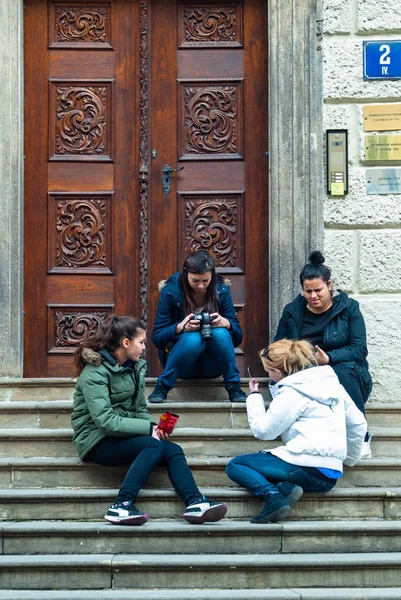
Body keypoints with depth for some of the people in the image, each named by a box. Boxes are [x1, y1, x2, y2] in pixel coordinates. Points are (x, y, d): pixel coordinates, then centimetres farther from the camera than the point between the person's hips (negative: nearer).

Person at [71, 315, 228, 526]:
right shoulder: (95, 372, -14)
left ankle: (195, 504, -31)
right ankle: (121, 506, -37)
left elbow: (140, 409, 15)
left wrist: (154, 426, -7)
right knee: (154, 445, -30)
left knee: (173, 450, -16)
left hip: (123, 435, 7)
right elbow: (105, 421, -22)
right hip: (97, 440, -7)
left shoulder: (134, 367, 11)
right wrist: (149, 429, -21)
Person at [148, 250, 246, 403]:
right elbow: (157, 337, -10)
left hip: (212, 366, 2)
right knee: (193, 338, -34)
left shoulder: (221, 290, -5)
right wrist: (180, 327, -30)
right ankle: (161, 387, -18)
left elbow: (238, 336, -2)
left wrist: (225, 323, -25)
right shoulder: (171, 291, -9)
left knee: (220, 333, -29)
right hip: (183, 366, -2)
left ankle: (234, 388, -17)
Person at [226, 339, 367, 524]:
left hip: (308, 469, -8)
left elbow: (263, 430, -5)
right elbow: (358, 424, 17)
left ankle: (273, 495, -21)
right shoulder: (331, 382, 15)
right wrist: (349, 458, 30)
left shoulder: (291, 392, -7)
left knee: (235, 465, 5)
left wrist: (254, 396, 9)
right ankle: (285, 488, -7)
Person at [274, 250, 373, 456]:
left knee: (343, 369, -37)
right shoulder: (292, 311, 8)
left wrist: (328, 359, -28)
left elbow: (359, 349, -10)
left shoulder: (348, 307, 0)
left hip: (346, 377, -1)